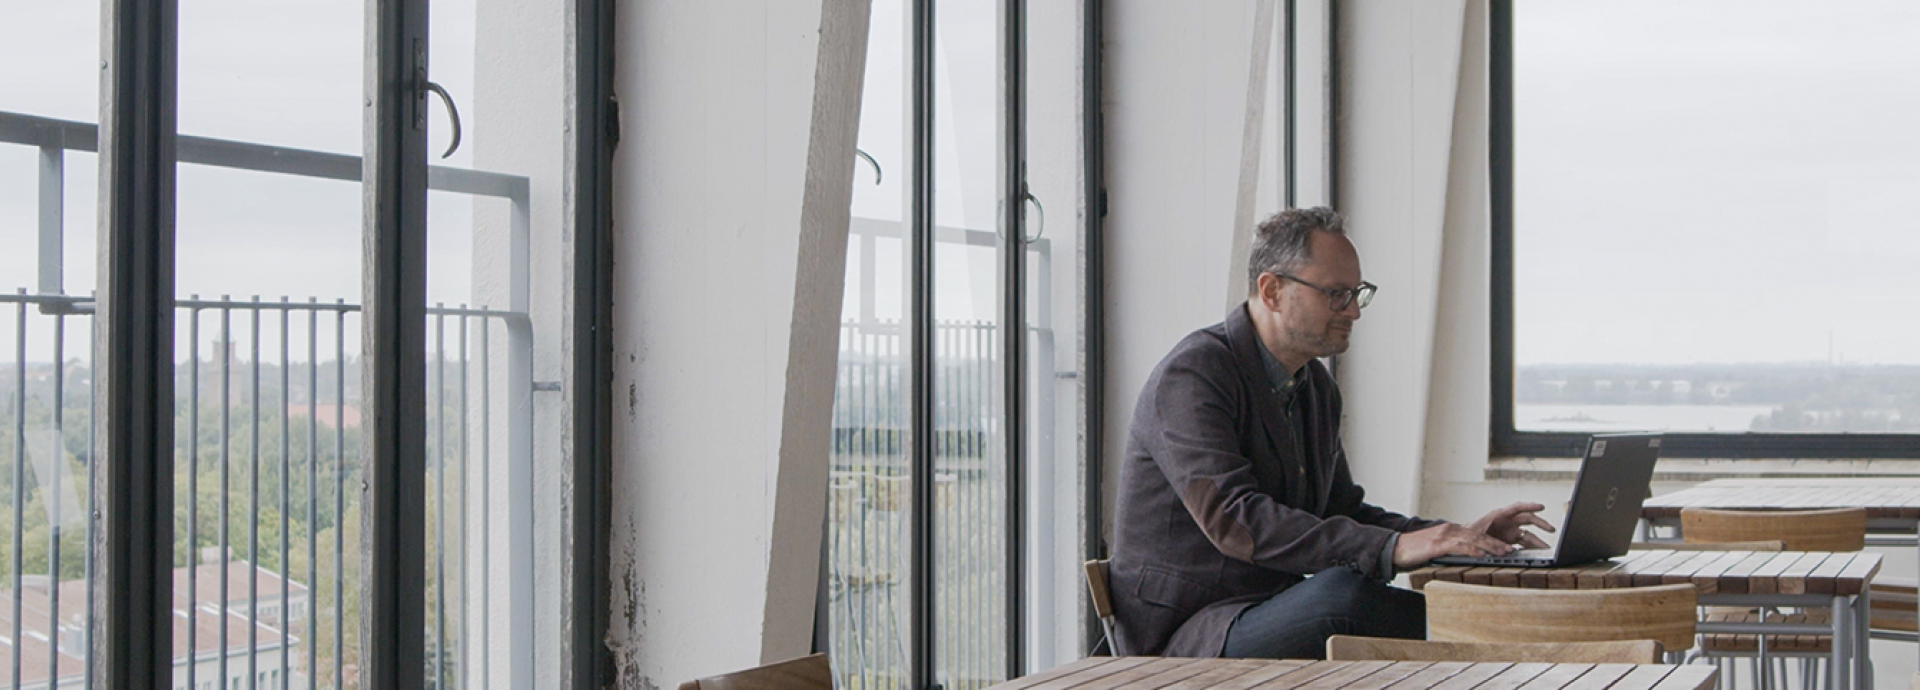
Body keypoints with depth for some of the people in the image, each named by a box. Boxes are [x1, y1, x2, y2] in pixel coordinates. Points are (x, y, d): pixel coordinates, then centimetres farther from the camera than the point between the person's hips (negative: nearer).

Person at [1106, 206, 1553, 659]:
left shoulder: (1317, 387, 14)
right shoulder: (1191, 375, -14)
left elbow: (1342, 512, 22)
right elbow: (1233, 519, -27)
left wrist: (1461, 539, 5)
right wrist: (1392, 548, -32)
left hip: (1274, 615, 8)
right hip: (1183, 635, -8)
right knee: (1342, 590, -33)